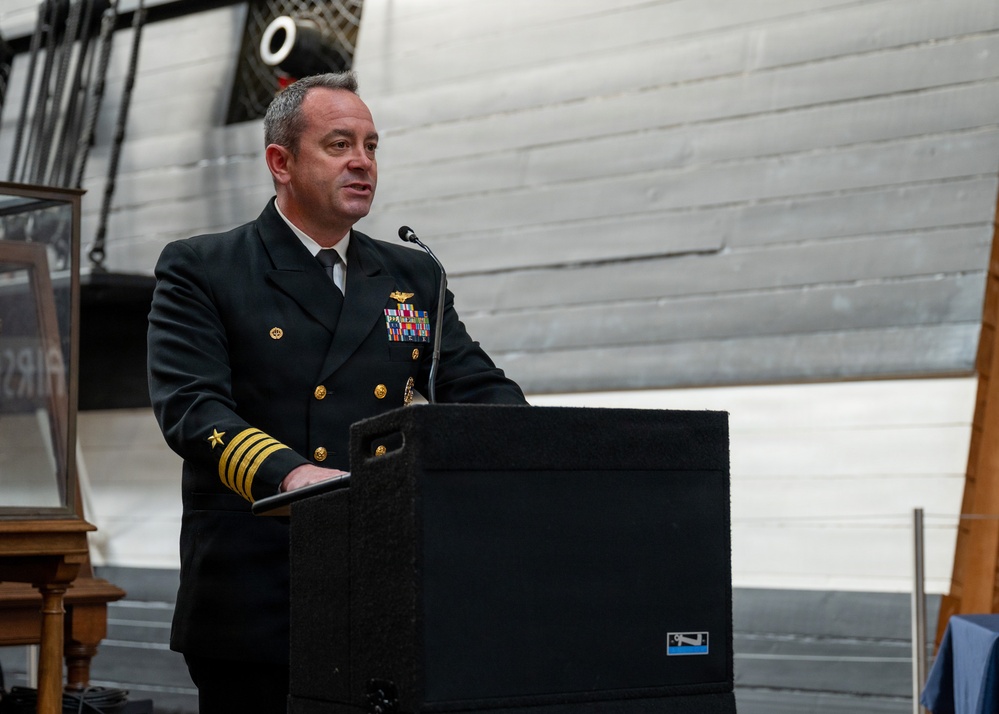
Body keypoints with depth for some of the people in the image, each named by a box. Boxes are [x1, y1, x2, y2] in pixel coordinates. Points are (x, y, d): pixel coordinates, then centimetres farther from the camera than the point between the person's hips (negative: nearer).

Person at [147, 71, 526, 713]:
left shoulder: (414, 277, 16)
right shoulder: (201, 271, 2)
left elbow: (479, 389, 10)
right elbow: (190, 407, -12)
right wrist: (288, 474, -30)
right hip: (251, 606, -3)